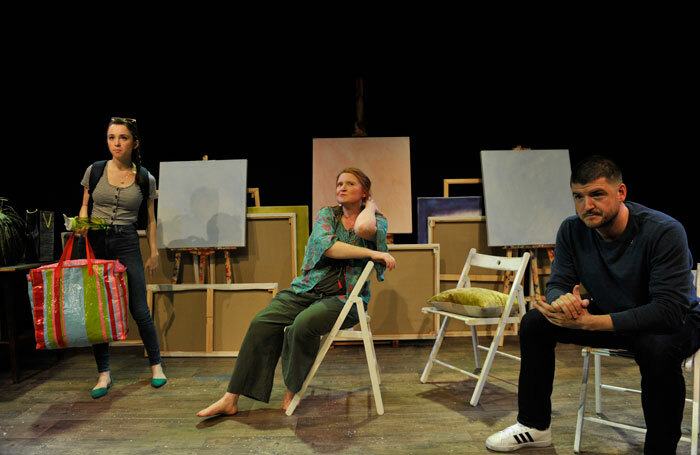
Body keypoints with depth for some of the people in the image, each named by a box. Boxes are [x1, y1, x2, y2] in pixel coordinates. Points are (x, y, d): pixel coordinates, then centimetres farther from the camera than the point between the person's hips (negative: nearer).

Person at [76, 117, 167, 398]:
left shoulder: (145, 179, 2)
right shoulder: (94, 171, 3)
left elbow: (150, 219, 9)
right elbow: (85, 206, 14)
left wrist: (154, 252, 8)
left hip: (127, 244, -1)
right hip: (94, 243, 1)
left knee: (139, 310, -2)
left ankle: (156, 364, 17)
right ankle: (104, 373, 14)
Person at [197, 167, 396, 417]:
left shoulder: (378, 220, 4)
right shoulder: (326, 214, 10)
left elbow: (363, 228, -23)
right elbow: (326, 245, -12)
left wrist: (371, 205, -1)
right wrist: (373, 253, -17)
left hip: (346, 297, -3)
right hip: (309, 288, 3)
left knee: (303, 324, -32)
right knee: (262, 323, -18)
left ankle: (292, 391, -7)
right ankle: (230, 400, -9)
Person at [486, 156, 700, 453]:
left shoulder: (665, 232, -27)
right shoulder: (572, 231, -12)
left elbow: (670, 311, -34)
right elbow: (557, 283, -9)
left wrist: (588, 322, -41)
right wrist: (562, 300, -36)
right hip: (609, 316, 5)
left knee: (658, 347, -39)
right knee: (535, 321, -11)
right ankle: (534, 426, 4)